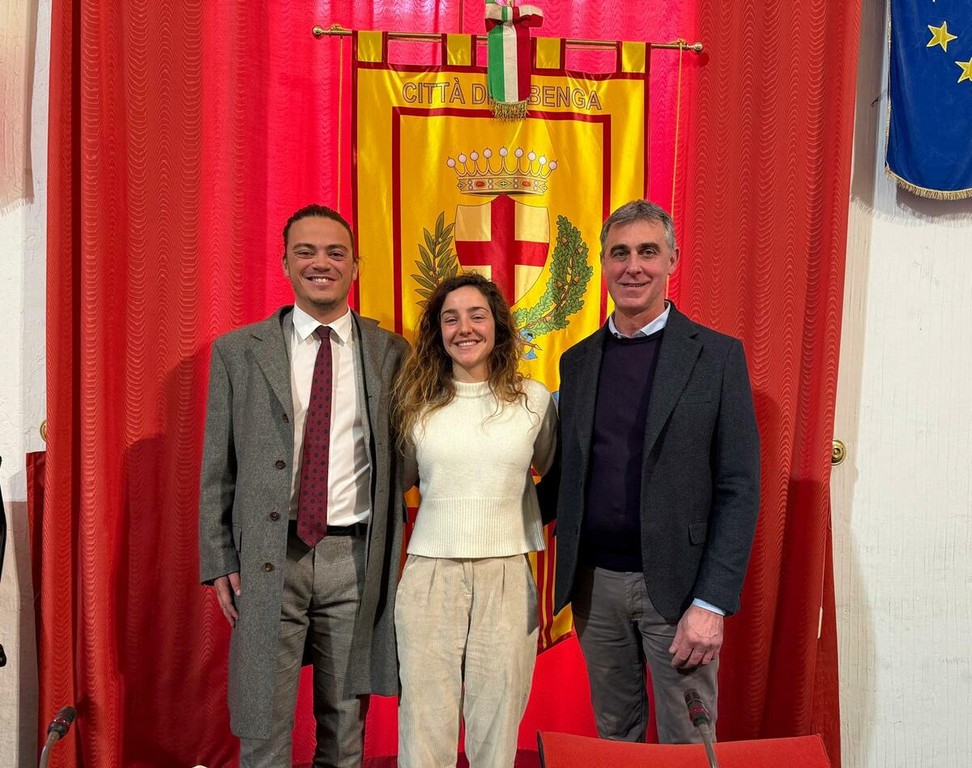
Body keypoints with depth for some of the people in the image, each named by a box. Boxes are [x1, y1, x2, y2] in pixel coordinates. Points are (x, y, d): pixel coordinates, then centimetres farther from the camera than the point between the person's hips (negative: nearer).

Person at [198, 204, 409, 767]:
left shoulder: (392, 354, 4)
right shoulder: (238, 352, 3)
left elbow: (402, 457, 7)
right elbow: (218, 467, 4)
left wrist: (392, 554, 1)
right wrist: (220, 563, -1)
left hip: (358, 557, 1)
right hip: (267, 558, 0)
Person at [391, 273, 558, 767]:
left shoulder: (534, 399, 2)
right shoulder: (417, 401, 4)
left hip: (507, 577, 0)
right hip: (430, 575, 0)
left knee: (497, 725, 10)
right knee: (424, 723, 7)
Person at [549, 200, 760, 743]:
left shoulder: (718, 355, -6)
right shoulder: (578, 360, 7)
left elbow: (739, 490, -9)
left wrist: (712, 603, -13)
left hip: (675, 583, -3)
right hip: (594, 582, 4)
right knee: (613, 736, 18)